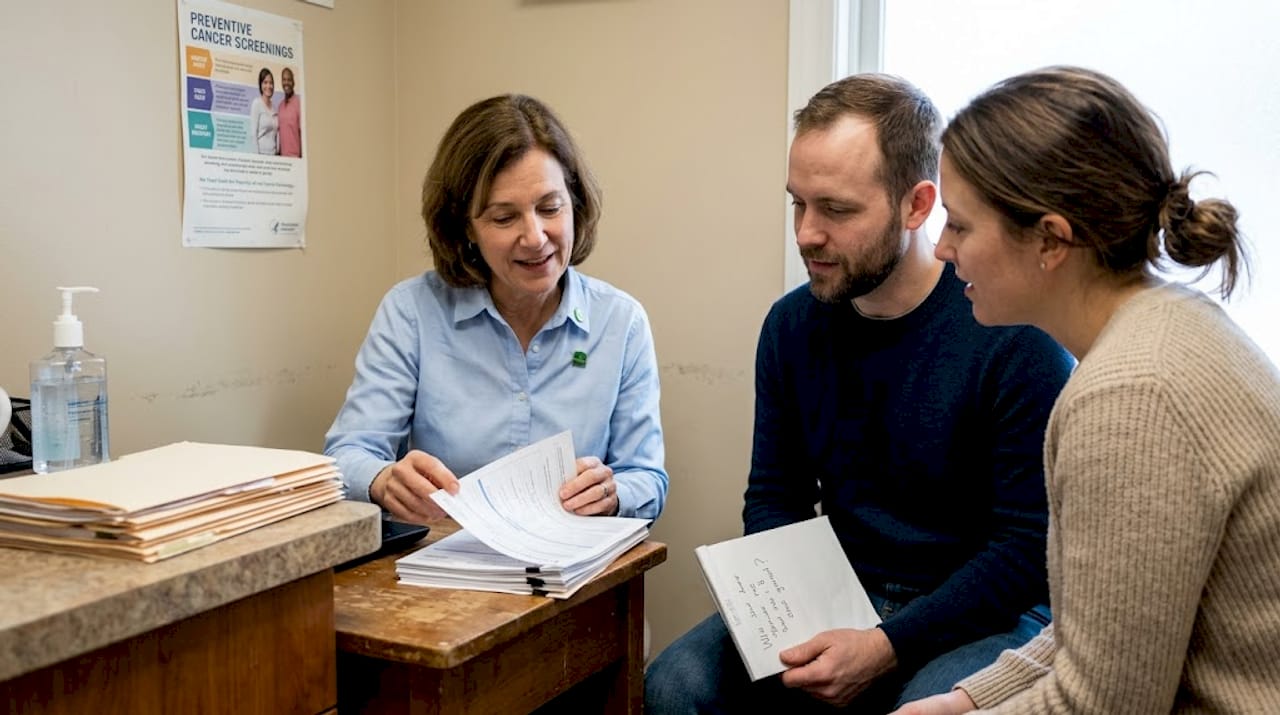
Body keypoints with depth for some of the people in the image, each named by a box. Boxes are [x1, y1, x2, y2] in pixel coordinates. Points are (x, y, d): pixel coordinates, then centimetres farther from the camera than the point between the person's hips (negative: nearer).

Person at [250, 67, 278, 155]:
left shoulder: (274, 108, 12)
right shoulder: (256, 103, -4)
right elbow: (253, 132, -8)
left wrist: (278, 151, 6)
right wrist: (256, 154, -13)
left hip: (274, 154, 5)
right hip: (262, 152, -5)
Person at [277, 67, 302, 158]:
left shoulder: (298, 102, -8)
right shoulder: (280, 105, 12)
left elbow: (302, 130, -9)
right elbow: (279, 130, 17)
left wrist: (301, 155, -11)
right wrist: (278, 152, 11)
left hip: (295, 155, -6)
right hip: (282, 155, 6)